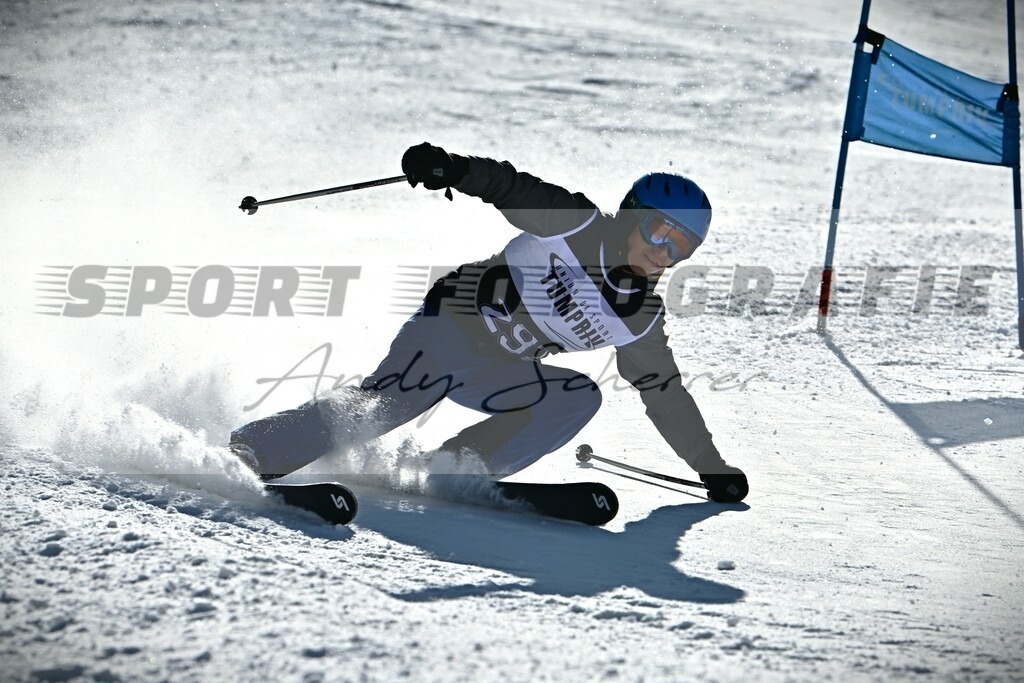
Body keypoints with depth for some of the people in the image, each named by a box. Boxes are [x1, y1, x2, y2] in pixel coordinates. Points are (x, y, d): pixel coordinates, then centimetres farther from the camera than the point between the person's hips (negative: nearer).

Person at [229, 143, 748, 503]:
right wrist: (452, 169, -38)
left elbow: (665, 394, 11)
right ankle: (250, 453, -23)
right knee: (383, 403, -28)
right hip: (448, 323, -6)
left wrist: (712, 469, 11)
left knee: (579, 397, -17)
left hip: (496, 375, 6)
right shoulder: (575, 224, -12)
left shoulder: (641, 323, 2)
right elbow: (508, 188, -18)